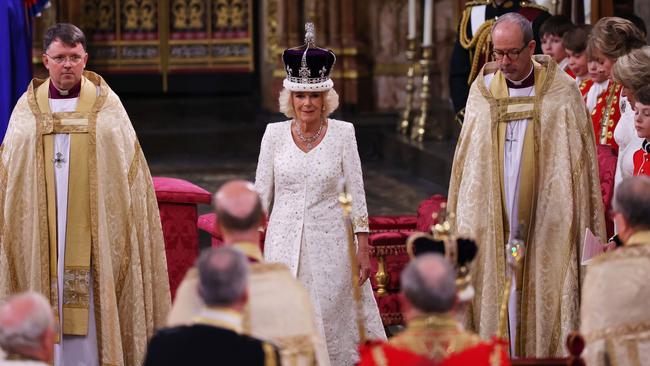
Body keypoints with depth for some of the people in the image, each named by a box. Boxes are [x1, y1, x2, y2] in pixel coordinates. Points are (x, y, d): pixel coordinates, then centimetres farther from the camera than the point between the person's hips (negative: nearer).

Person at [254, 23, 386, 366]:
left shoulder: (342, 133, -3)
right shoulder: (275, 134, 0)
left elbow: (356, 193, 0)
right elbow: (261, 195, 5)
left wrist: (363, 248, -3)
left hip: (328, 242, -1)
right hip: (284, 243, 1)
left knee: (330, 322, 3)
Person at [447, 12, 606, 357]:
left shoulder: (561, 92, -2)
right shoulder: (483, 90, 7)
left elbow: (580, 161, 0)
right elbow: (466, 159, 12)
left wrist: (586, 228, -3)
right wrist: (459, 222, 8)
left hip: (546, 224, -2)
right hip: (491, 224, 2)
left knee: (544, 308, -2)